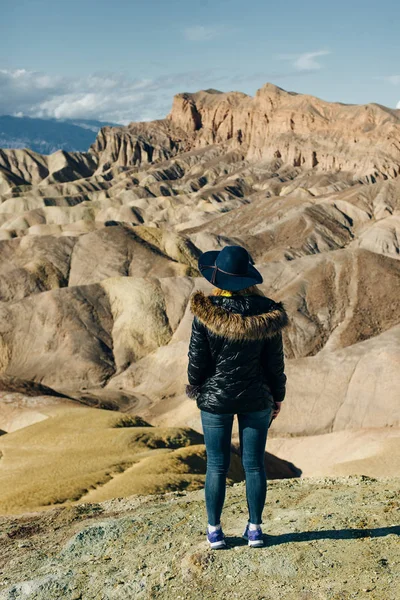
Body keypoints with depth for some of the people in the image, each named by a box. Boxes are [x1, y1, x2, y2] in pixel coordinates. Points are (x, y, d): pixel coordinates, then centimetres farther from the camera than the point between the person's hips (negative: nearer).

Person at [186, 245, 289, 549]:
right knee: (254, 464, 13)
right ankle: (255, 529, 24)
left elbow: (197, 359, -9)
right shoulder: (266, 312, -9)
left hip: (215, 398, -1)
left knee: (217, 466, 11)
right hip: (256, 399, 2)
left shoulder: (204, 313, -15)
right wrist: (278, 396, 10)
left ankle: (215, 530, 23)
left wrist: (195, 388, 10)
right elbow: (275, 361, -3)